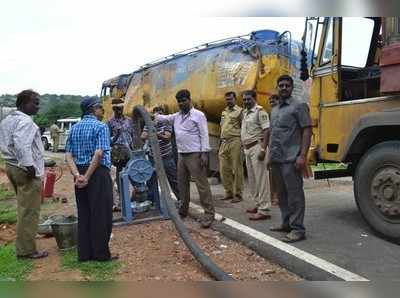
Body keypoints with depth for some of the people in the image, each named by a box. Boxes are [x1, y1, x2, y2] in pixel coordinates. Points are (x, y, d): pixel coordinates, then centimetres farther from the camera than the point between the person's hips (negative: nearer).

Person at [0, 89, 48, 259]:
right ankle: (26, 250, 4)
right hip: (25, 170, -10)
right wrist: (29, 166, -26)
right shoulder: (25, 121, -16)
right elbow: (22, 145, -29)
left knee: (24, 209, 18)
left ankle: (23, 246, 26)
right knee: (29, 211, -2)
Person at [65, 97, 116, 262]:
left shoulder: (74, 128, 13)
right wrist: (87, 177, -16)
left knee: (83, 214, 12)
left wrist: (77, 174, -6)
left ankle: (84, 253, 18)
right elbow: (99, 153, -19)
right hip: (98, 173, -6)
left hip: (80, 174, 7)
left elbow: (68, 155, 3)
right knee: (101, 214, 2)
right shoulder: (100, 126, -7)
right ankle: (101, 253, 8)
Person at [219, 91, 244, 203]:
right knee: (224, 169, 7)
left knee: (236, 169, -2)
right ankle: (229, 192, 19)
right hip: (224, 142, 7)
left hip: (235, 142, -7)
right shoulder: (224, 112, 19)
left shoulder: (239, 111, -1)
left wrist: (242, 143, -14)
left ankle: (237, 194, 5)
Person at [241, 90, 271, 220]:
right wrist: (244, 148, 15)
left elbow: (266, 130, -16)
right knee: (252, 179, 14)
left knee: (261, 179, -7)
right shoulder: (245, 112, 16)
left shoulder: (260, 111, -9)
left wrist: (263, 149, -23)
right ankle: (258, 204, 27)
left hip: (257, 147, -9)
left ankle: (264, 210, -4)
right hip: (247, 148, 9)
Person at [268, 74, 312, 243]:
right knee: (282, 193, 13)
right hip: (276, 159, 8)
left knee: (294, 194, -5)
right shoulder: (274, 110, 19)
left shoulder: (299, 106, -3)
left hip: (291, 158, -8)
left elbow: (307, 131, -10)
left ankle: (298, 229, 0)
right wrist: (270, 155, 18)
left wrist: (302, 155, -18)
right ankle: (286, 223, 24)